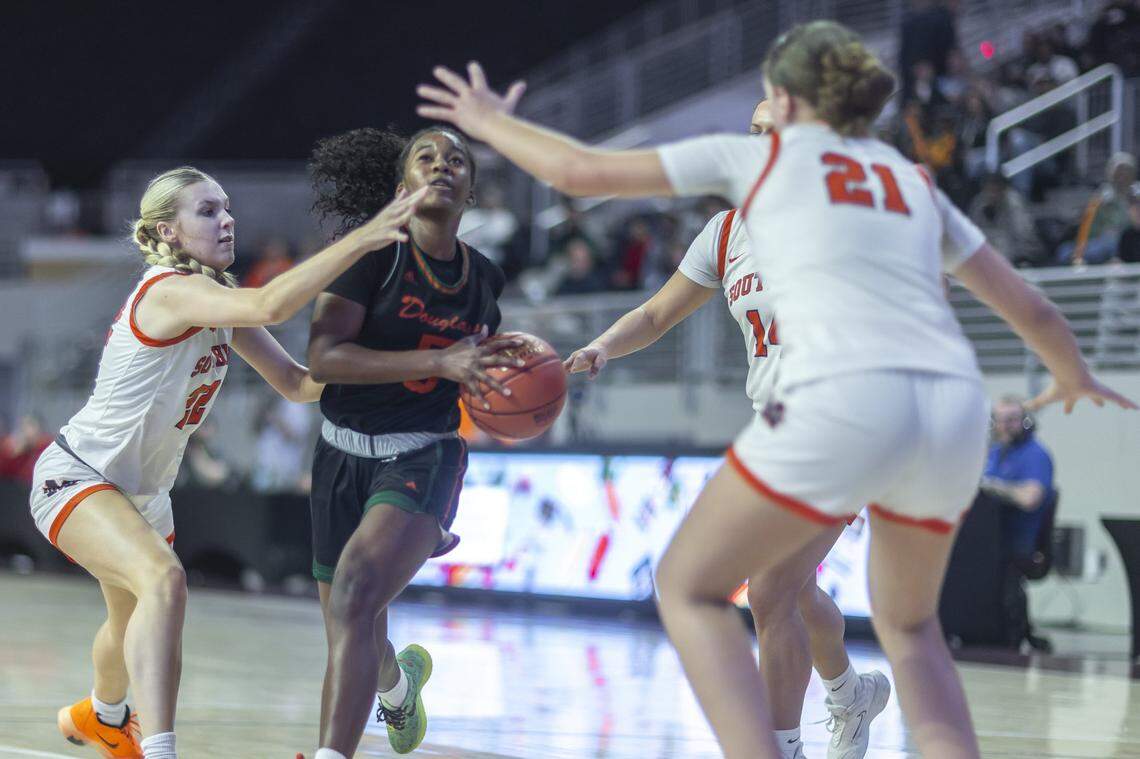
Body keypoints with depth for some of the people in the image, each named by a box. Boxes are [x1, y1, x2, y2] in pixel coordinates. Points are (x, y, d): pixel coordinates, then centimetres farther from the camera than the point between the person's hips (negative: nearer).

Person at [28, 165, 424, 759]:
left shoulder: (220, 300, 1)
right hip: (77, 475, -10)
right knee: (163, 580, -35)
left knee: (135, 621, 28)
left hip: (144, 490, 10)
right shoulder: (169, 291, -27)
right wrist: (363, 239, -47)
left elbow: (296, 383, 4)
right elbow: (269, 306, -45)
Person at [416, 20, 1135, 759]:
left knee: (690, 586, 12)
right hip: (957, 409, 5)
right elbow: (1030, 309, 31)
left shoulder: (761, 155, 16)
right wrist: (1075, 375, 52)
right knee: (908, 623, 27)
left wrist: (490, 122, 34)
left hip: (845, 400, -5)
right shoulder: (915, 182, 27)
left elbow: (583, 171, 16)